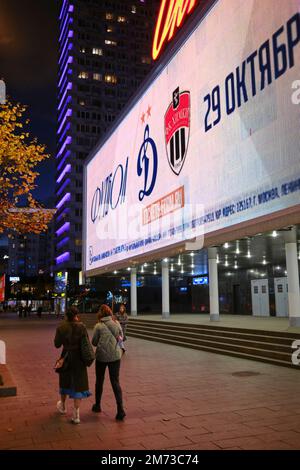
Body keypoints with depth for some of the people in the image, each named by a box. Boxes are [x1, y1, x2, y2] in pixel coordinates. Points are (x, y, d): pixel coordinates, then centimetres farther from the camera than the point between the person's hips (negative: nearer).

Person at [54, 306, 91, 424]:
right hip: (79, 358, -2)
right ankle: (76, 414, 5)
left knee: (65, 381, 23)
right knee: (78, 384, 6)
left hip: (66, 356, 2)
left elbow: (57, 344, -6)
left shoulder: (61, 327, -11)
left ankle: (62, 406, 45)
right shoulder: (81, 327, -13)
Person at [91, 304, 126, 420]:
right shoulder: (117, 324, -2)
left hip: (101, 356, -2)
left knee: (99, 381, 17)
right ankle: (120, 409, -7)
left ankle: (97, 405, 32)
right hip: (115, 356, 2)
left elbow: (94, 342, -5)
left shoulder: (99, 326, -10)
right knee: (115, 382, 4)